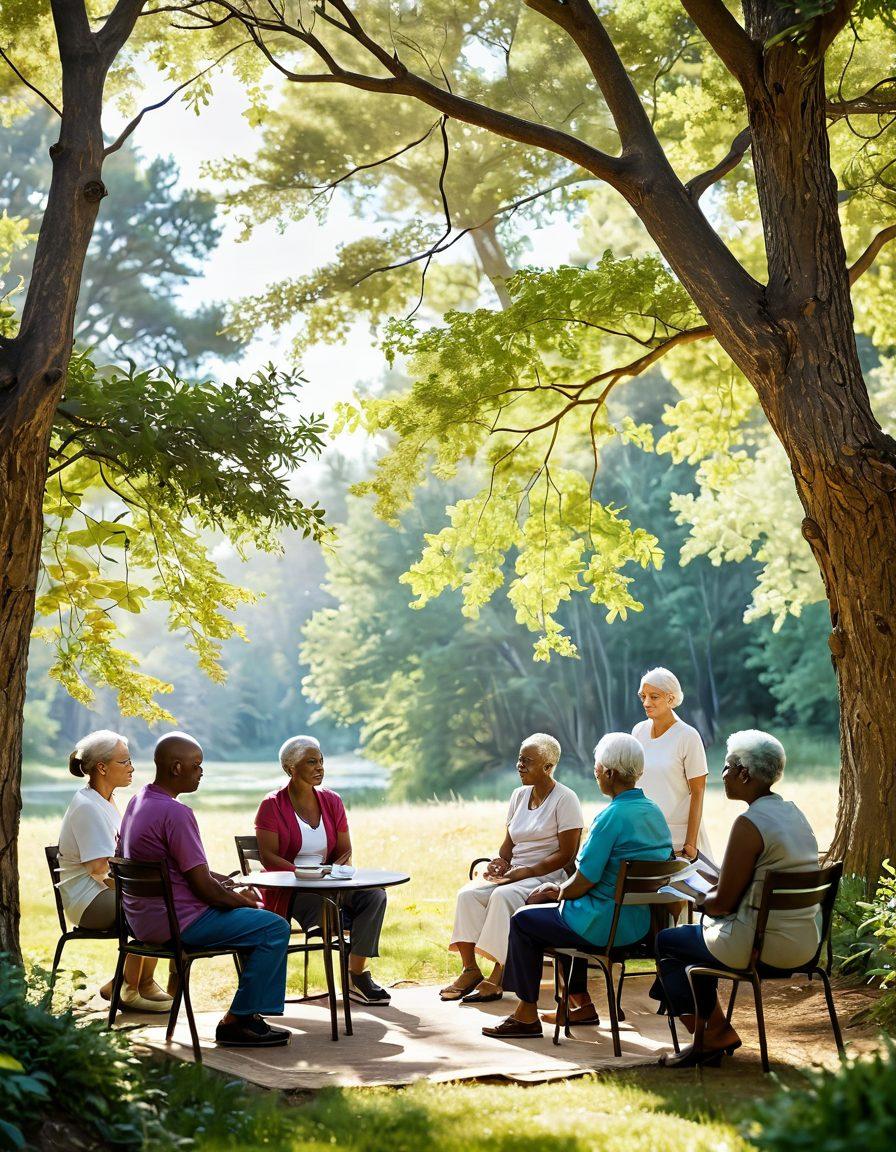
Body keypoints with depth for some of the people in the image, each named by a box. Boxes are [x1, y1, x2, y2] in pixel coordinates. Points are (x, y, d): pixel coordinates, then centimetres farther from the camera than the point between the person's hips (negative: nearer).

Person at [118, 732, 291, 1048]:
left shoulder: (138, 802, 9)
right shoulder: (175, 812, -22)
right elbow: (203, 886, -21)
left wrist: (222, 881, 10)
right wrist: (244, 901, -4)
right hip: (176, 923, -11)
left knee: (252, 915, 24)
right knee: (274, 928, -8)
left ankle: (249, 1008, 25)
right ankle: (237, 1022, -4)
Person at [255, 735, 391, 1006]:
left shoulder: (332, 802, 11)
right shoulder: (272, 805, -4)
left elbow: (345, 851, 10)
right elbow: (268, 857, -12)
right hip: (287, 891, -5)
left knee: (374, 895, -23)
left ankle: (356, 975, -19)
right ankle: (356, 978, -17)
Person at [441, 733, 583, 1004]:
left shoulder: (565, 799, -6)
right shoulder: (520, 795, 15)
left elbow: (566, 854, -12)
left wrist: (527, 872, -20)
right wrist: (500, 862, -4)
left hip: (549, 876, -7)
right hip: (515, 872, 7)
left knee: (503, 896, -34)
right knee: (468, 894, -20)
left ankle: (498, 976, -29)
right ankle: (470, 969, -17)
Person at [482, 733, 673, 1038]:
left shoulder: (612, 817, -21)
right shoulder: (655, 813, 6)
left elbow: (582, 882, -19)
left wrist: (556, 892, 3)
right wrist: (561, 890, 14)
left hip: (606, 926, -9)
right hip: (641, 923, 9)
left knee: (523, 922, 10)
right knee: (562, 913, 32)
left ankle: (527, 1015, 17)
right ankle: (581, 1004, 33)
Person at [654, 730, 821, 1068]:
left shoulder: (749, 824, -20)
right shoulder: (793, 813, 8)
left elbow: (723, 902, -16)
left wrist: (701, 900, 5)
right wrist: (713, 894, 14)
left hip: (764, 947, -9)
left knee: (667, 940, 14)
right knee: (702, 933, 29)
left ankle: (713, 1035, 21)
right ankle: (714, 1031, 31)